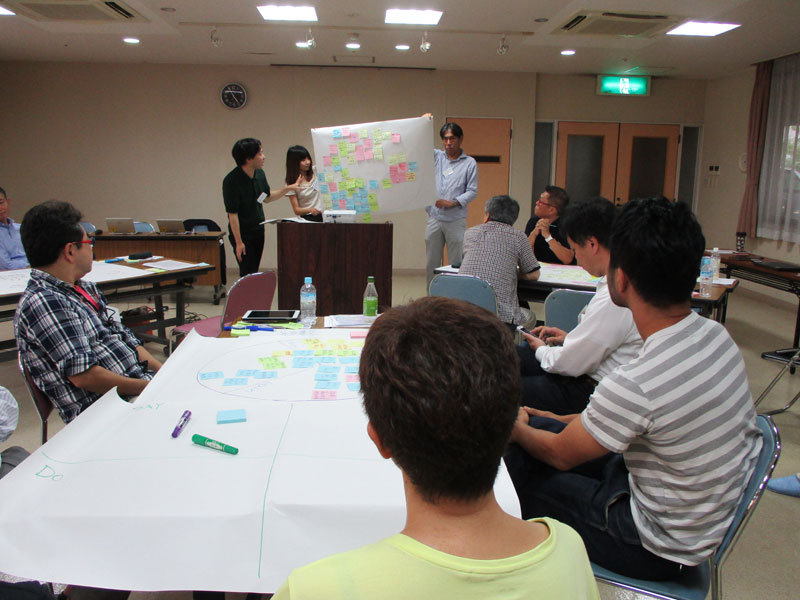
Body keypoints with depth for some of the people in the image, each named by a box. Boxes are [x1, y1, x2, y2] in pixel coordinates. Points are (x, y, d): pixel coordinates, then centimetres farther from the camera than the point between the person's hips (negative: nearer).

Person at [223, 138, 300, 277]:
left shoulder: (260, 174, 1)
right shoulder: (231, 181, -22)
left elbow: (267, 197, 17)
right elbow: (232, 214, -21)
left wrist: (288, 188, 8)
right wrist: (238, 242, -20)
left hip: (258, 231, 7)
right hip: (243, 234, -7)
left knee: (254, 271, 14)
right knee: (247, 274, -4)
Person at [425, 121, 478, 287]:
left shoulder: (469, 163, 3)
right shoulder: (436, 156, 10)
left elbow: (472, 191, -2)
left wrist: (452, 202, -14)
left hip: (456, 220, -3)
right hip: (434, 219, 3)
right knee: (432, 263, 7)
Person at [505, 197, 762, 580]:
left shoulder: (636, 384, -36)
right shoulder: (715, 335, -10)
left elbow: (561, 454, -15)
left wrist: (517, 430, 6)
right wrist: (563, 420, 13)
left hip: (660, 546, -7)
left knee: (517, 466, 7)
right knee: (541, 428, 9)